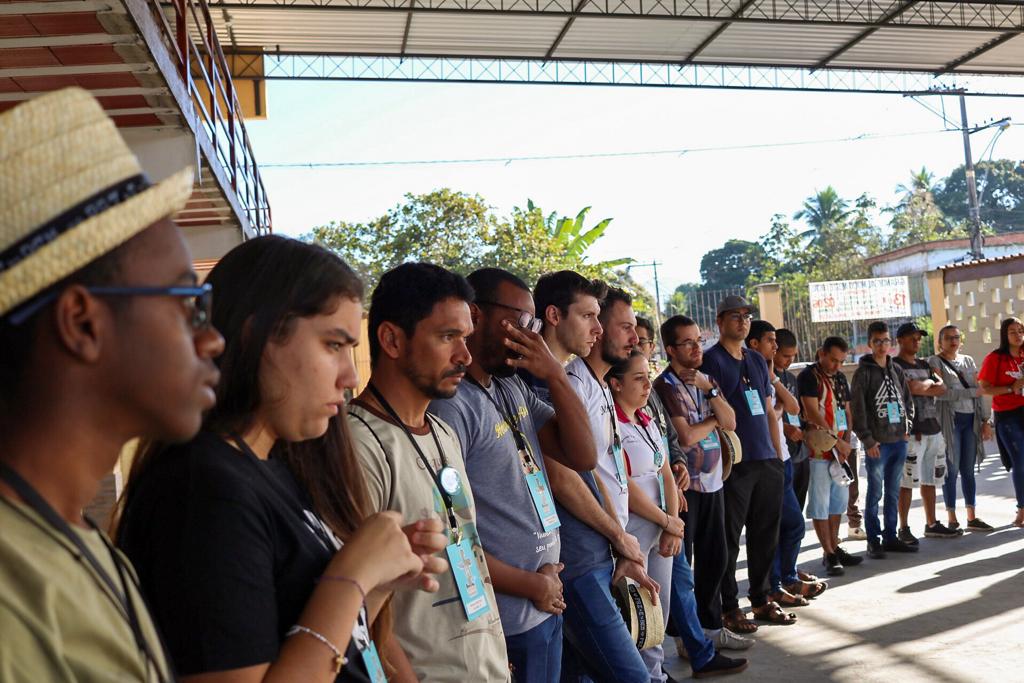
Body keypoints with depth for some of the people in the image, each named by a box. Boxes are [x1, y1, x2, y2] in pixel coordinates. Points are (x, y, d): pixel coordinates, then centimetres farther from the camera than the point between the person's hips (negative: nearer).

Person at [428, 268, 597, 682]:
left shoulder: (512, 388, 5)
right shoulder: (449, 403, -21)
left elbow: (582, 456, 3)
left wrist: (555, 376, -11)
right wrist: (531, 585, -12)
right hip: (506, 625, -8)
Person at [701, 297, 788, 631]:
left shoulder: (758, 360, 16)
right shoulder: (711, 360, -5)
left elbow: (768, 411, 19)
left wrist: (779, 454, 15)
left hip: (767, 462, 7)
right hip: (734, 464, -7)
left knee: (765, 535, 14)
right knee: (729, 538, 1)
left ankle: (761, 599, 27)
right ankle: (729, 607, 11)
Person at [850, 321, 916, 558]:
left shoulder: (896, 370, 11)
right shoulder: (864, 372, -6)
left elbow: (907, 400, 19)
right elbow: (857, 408, -10)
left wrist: (907, 427, 6)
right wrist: (867, 440, -13)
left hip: (899, 441, 6)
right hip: (877, 443, -6)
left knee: (893, 493, 12)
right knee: (875, 494, 0)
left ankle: (890, 537, 21)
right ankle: (873, 540, 8)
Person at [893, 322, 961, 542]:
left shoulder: (924, 365, 19)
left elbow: (942, 388, 7)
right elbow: (912, 388, -20)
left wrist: (921, 387, -8)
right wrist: (929, 383, -1)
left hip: (933, 428, 7)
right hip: (911, 431, -7)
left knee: (929, 480, 13)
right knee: (907, 481, -5)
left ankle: (931, 524, 22)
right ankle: (904, 528, 2)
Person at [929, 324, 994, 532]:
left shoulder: (968, 361, 15)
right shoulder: (935, 362, -2)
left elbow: (979, 392, 12)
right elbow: (941, 392, -14)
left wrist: (986, 420, 5)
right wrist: (972, 392, -13)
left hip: (970, 419, 5)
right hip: (949, 419, -5)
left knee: (968, 469, 8)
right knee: (952, 469, -2)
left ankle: (972, 517, 15)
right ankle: (952, 519, 6)